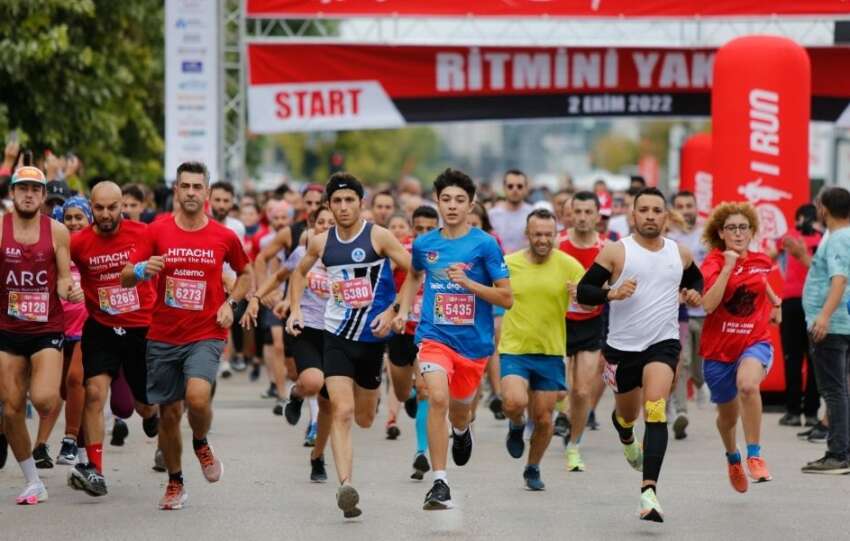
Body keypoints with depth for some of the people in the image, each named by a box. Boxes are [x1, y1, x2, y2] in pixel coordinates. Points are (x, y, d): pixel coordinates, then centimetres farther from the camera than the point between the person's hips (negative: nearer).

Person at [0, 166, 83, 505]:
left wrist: (69, 290, -19)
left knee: (43, 400, -22)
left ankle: (58, 394, 17)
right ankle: (33, 483, 17)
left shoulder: (56, 232, -2)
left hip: (47, 329, -1)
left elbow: (63, 278, 1)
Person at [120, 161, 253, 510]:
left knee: (197, 396, -25)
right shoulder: (157, 232, 0)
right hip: (163, 337, 1)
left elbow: (246, 274, 19)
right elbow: (126, 278, -1)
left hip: (205, 335, -1)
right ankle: (175, 483, 25)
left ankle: (201, 444, 8)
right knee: (169, 412, 6)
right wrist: (142, 270, -23)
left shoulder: (224, 237, 1)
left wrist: (230, 303, 2)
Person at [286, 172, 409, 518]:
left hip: (373, 337, -1)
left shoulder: (378, 236, -7)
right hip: (336, 337, 1)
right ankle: (345, 486, -23)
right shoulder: (321, 243, 3)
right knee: (341, 412, -16)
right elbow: (299, 272, 22)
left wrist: (392, 311, -15)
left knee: (364, 419, 15)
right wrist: (295, 309, 8)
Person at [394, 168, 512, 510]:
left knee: (460, 410, 17)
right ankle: (439, 484, -20)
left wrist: (468, 282, -19)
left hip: (473, 341, 0)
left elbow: (506, 298, -8)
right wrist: (403, 311, 13)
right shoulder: (424, 244, 3)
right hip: (434, 336, 0)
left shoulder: (484, 245, -8)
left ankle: (461, 432, 58)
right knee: (438, 398, -23)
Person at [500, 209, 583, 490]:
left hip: (551, 352, 1)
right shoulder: (509, 264, -3)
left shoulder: (569, 266, -4)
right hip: (514, 350, -1)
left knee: (544, 418, 5)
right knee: (514, 402, -24)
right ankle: (516, 426, 13)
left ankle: (533, 469, 30)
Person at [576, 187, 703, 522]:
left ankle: (649, 489, -31)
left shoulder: (680, 254, 5)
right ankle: (628, 441, 60)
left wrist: (695, 293, 4)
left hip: (663, 343, 0)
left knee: (655, 412, -22)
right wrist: (612, 294, -25)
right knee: (626, 413, 20)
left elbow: (695, 278, 27)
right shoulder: (616, 252, -5)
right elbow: (583, 291, -6)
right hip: (622, 346, 0)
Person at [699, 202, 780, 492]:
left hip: (755, 341, 1)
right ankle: (733, 458, 48)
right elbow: (708, 304, -28)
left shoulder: (762, 261, 2)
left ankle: (754, 455, -25)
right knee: (728, 415, 15)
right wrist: (728, 267, -28)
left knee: (748, 384, -34)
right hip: (719, 348, -1)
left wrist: (775, 302, 23)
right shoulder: (713, 262, -11)